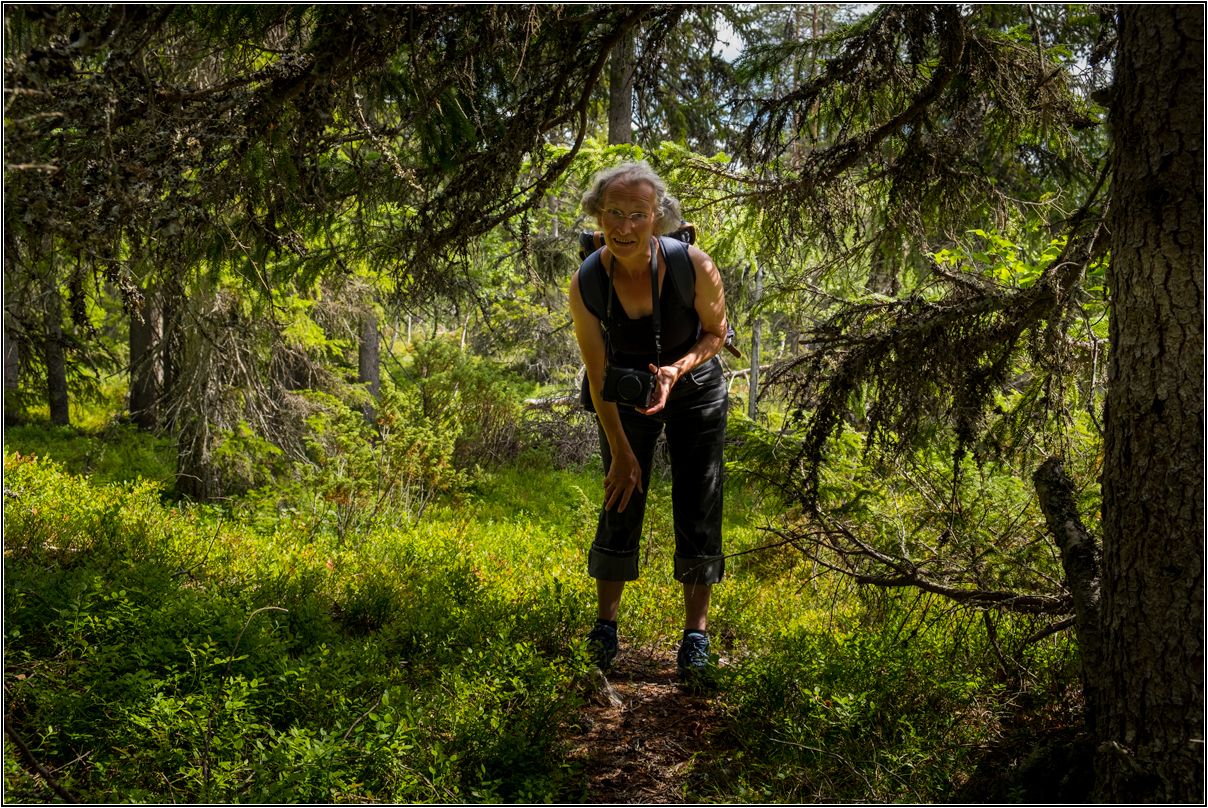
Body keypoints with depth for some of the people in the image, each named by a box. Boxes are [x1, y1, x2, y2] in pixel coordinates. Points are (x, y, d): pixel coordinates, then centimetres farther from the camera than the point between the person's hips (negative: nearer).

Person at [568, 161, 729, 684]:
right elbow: (598, 374, -14)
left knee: (698, 509, -4)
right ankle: (605, 626, 14)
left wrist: (676, 370, -29)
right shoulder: (586, 284, -24)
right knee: (621, 500, 1)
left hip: (694, 388, -1)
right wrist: (621, 452, -12)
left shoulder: (693, 267, -29)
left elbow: (716, 333, -10)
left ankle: (696, 632, 6)